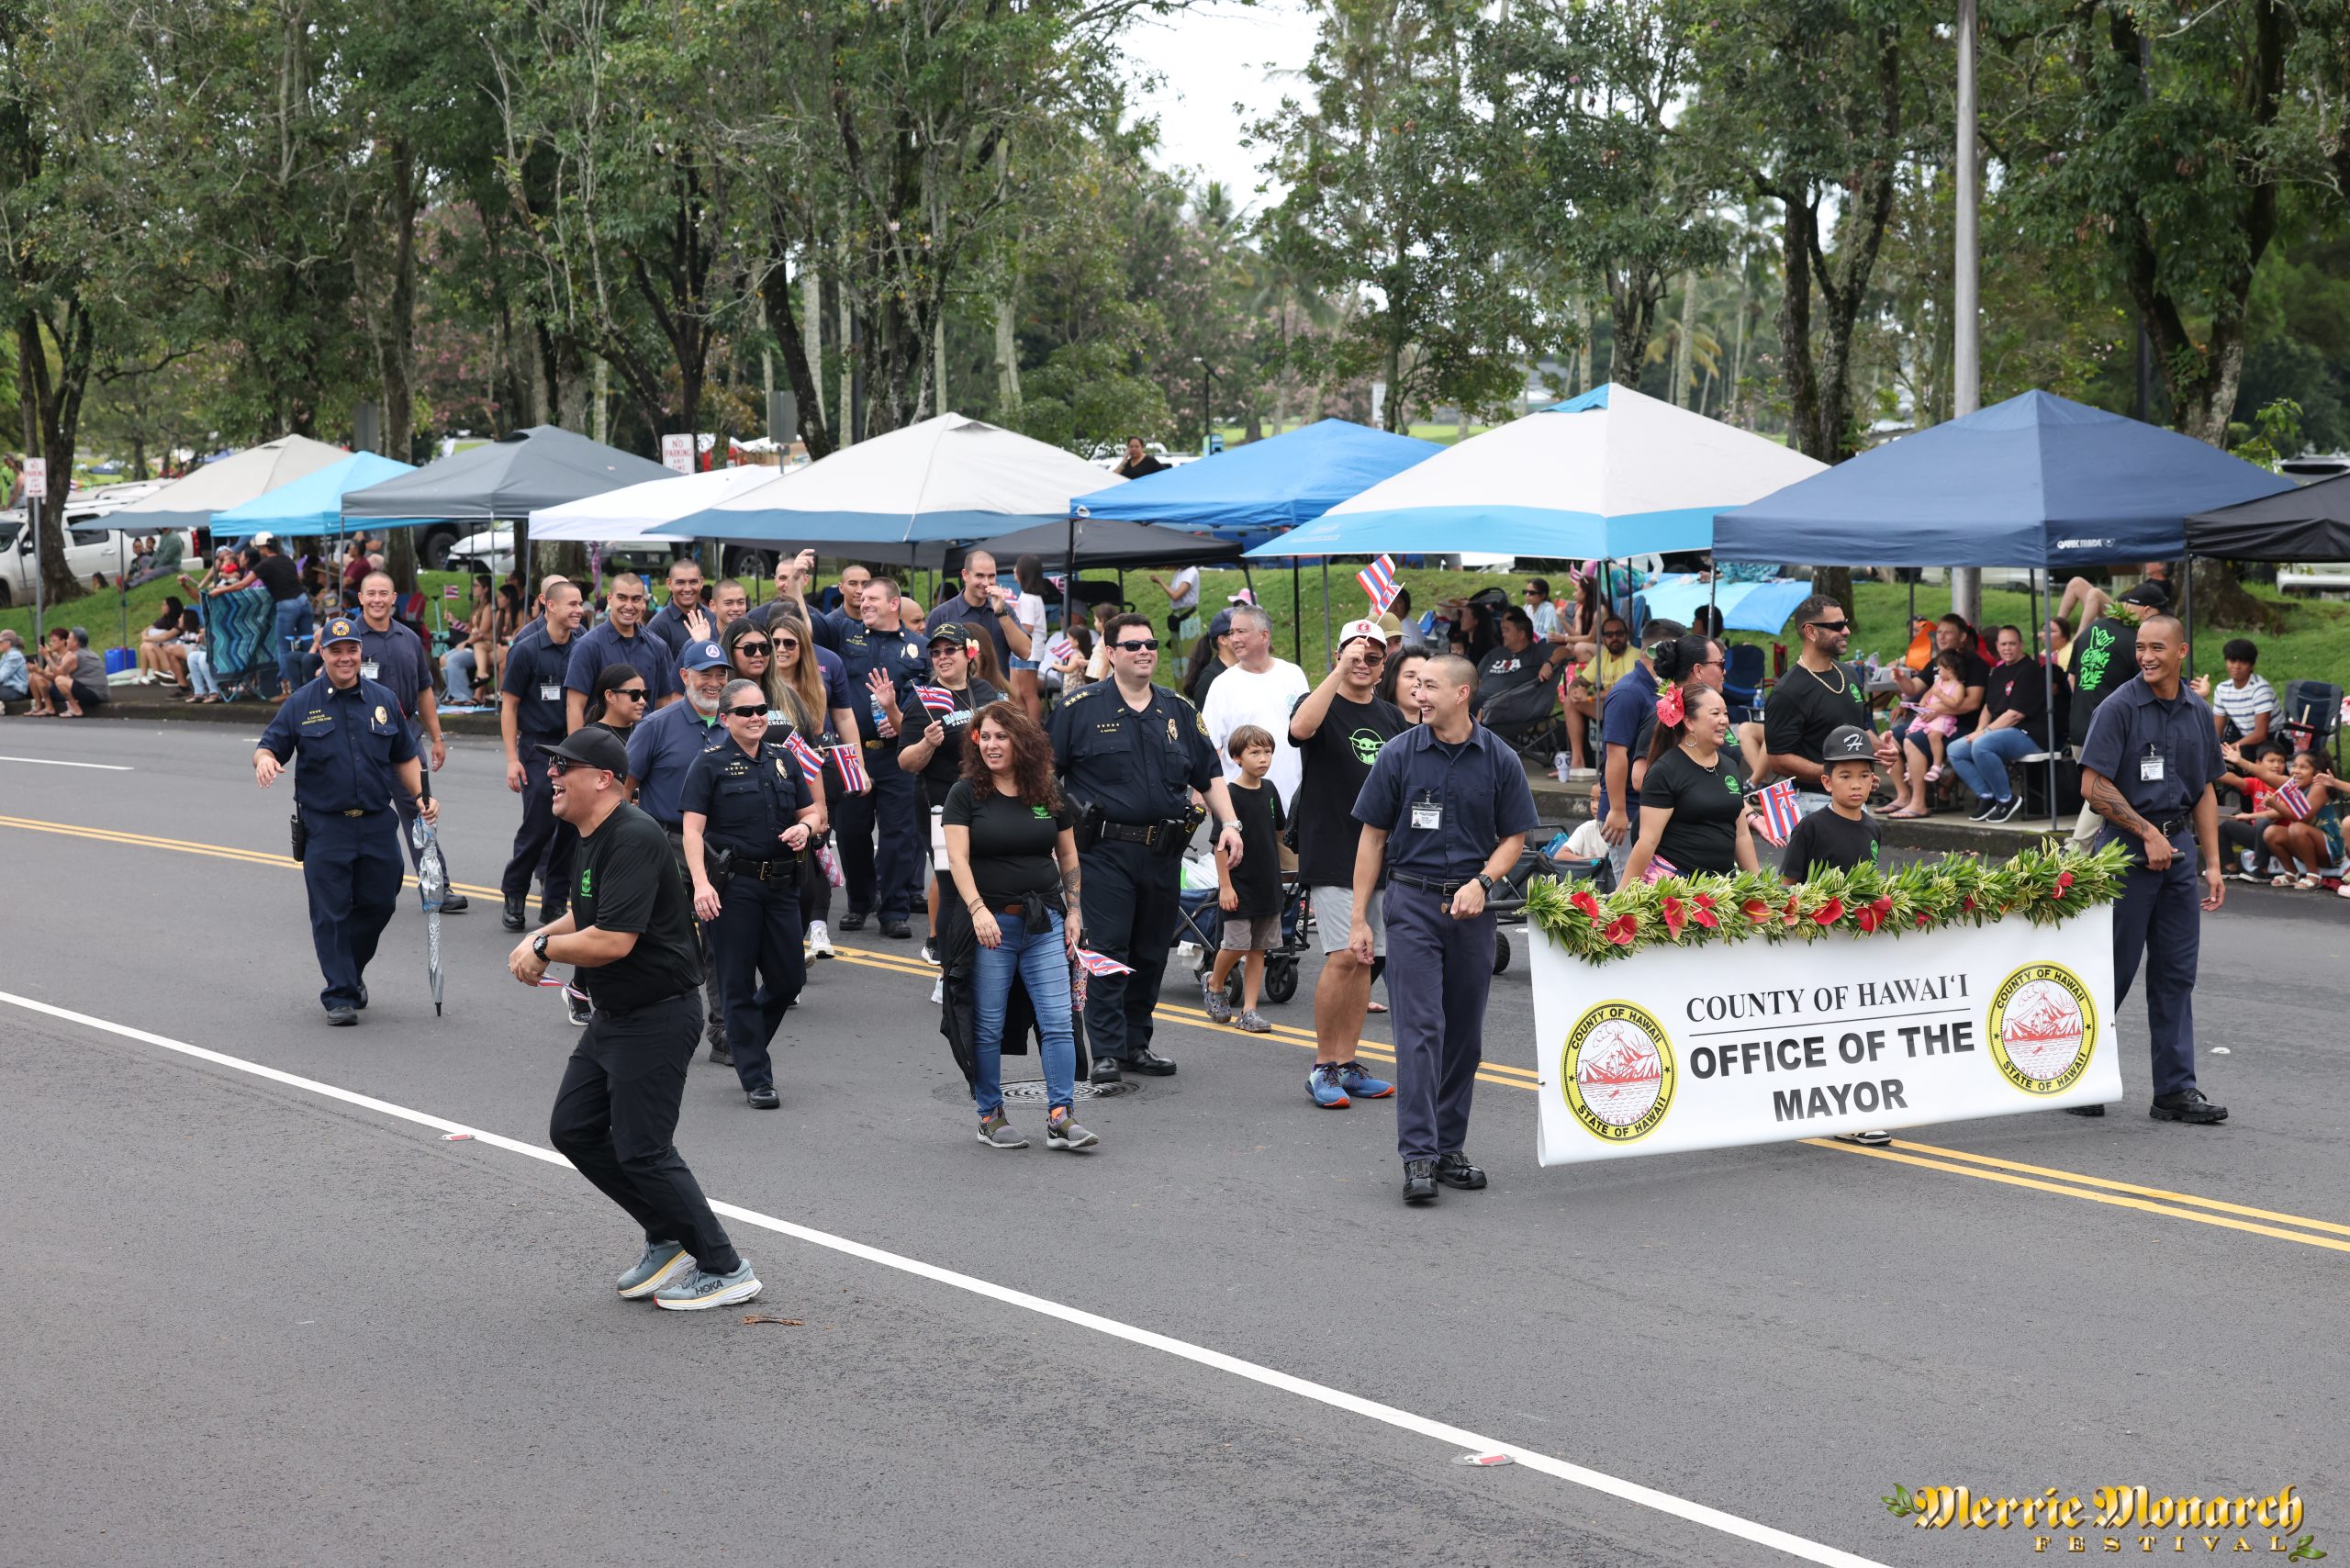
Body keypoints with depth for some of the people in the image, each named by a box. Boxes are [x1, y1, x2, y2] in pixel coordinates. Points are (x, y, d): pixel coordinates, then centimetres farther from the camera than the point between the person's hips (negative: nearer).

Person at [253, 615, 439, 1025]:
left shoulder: (383, 700, 9)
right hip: (324, 826, -3)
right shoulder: (301, 703, 2)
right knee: (331, 913, -3)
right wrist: (264, 760, -22)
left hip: (377, 823, 3)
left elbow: (404, 757, 16)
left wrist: (421, 798, 3)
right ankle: (340, 995, 3)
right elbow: (269, 746, 2)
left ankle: (352, 971, 31)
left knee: (379, 903, 7)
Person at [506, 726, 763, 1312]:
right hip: (612, 1017, 11)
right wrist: (538, 937, 8)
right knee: (574, 1130, 13)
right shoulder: (593, 837, 10)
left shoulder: (633, 840, -23)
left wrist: (545, 949, -13)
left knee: (642, 1152, -6)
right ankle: (669, 1240, 24)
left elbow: (613, 940, -30)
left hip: (657, 1017, -11)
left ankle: (726, 1270, 6)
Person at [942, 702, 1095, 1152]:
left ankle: (1060, 1118, -4)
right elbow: (957, 858, -10)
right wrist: (978, 909, -23)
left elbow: (1068, 858, 15)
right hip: (990, 924, -2)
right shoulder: (966, 793, -1)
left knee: (1058, 1020, -5)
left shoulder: (1049, 794, 9)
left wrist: (1074, 912, 7)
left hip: (1044, 923, 3)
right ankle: (990, 1115, 12)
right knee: (988, 1026, 2)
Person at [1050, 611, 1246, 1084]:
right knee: (1107, 952, -7)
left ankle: (1137, 1041, 20)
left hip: (1164, 852, 5)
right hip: (1105, 850, -4)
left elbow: (1209, 775, 16)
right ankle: (1108, 1050, -4)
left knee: (1152, 952, 9)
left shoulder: (1178, 712, 13)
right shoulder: (1080, 707, -1)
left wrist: (1228, 823, 4)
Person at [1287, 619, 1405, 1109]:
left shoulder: (1392, 717, 16)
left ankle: (1346, 1065, 13)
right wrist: (1340, 671, -29)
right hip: (1332, 855, -6)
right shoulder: (1321, 705, -3)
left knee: (1367, 960, 6)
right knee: (1344, 956, -13)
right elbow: (1300, 727, -28)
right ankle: (1323, 1067, -4)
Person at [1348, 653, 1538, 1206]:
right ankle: (1417, 1156, -13)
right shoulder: (1399, 754, 0)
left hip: (1471, 906, 2)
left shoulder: (1499, 759, 2)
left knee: (1465, 1033, 8)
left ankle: (1449, 1148, 19)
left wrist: (1482, 881, -12)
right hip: (1413, 900, -2)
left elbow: (1513, 837, 8)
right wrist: (1359, 919, 1)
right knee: (1420, 1028, -10)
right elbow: (1372, 836, 4)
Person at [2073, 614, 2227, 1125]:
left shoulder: (2197, 712, 10)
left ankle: (2175, 1091, 10)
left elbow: (2204, 793, 15)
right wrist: (2148, 833, -13)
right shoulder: (2119, 707, -8)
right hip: (2128, 848, -6)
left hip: (2178, 845, 6)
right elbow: (2094, 786, -12)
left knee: (2176, 973, 6)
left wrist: (2213, 865, 10)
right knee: (2114, 969, -1)